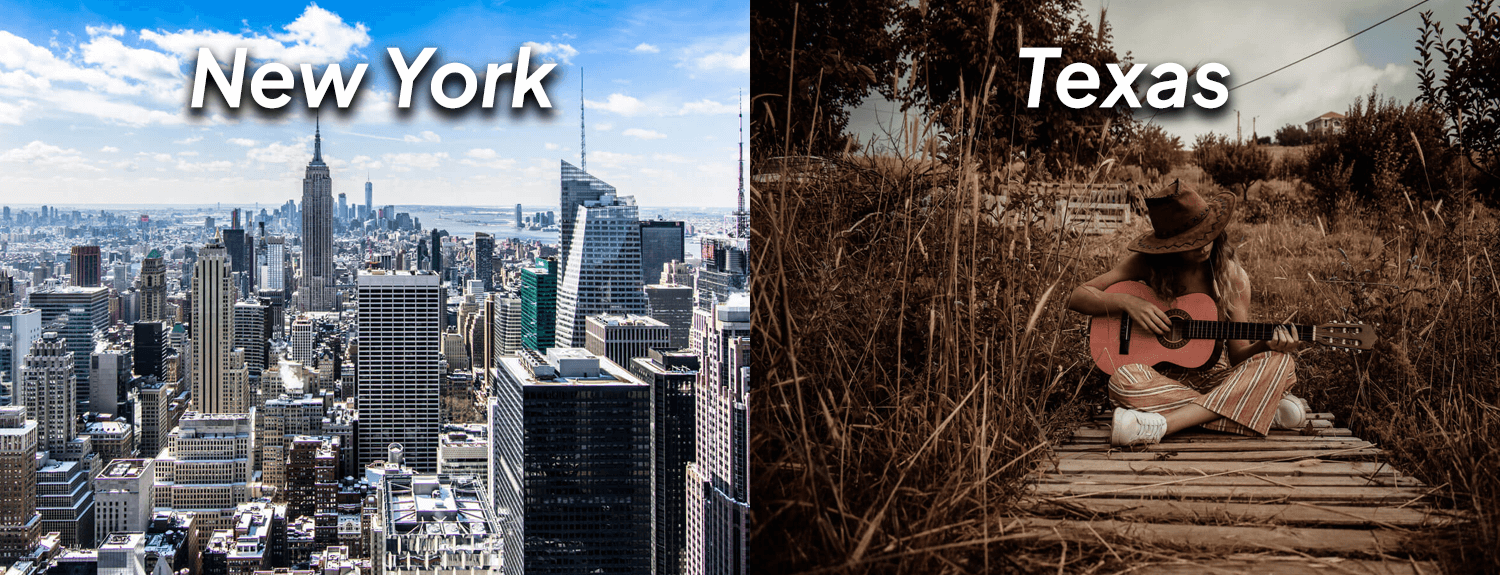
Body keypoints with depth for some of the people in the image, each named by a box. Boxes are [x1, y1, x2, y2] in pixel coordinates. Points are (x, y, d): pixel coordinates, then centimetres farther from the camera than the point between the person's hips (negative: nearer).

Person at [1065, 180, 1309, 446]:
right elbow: (1078, 297, -4)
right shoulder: (1147, 264, -4)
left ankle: (1160, 425, -37)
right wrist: (1127, 302, -21)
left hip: (1213, 377, 2)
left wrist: (1266, 346, -21)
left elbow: (1237, 354, 1)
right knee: (1125, 379, -37)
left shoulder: (1233, 277, -1)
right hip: (1163, 377, -1)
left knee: (1281, 363, -27)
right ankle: (1260, 410, -29)